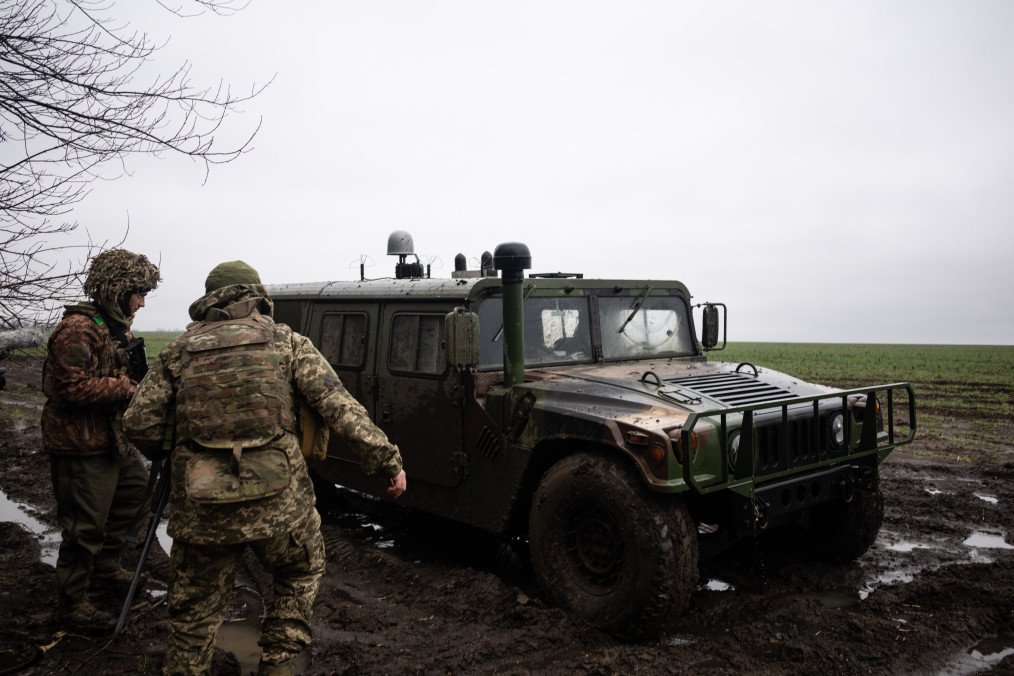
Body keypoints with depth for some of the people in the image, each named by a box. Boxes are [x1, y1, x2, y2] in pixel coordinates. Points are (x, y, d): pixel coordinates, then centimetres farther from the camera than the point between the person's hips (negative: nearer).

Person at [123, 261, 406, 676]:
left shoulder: (178, 351, 9)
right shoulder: (286, 342, 4)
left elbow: (138, 425, 4)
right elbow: (338, 407, -6)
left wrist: (169, 454, 25)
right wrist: (386, 459, -5)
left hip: (201, 507, 2)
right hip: (278, 500, -1)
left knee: (194, 614, 19)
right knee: (302, 573, 27)